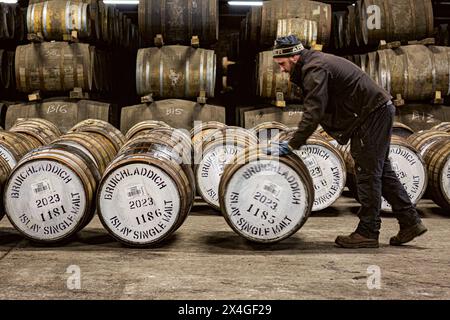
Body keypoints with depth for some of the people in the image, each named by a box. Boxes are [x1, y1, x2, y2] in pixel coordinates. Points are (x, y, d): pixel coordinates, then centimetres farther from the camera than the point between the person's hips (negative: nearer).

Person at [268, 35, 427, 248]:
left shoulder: (315, 69, -19)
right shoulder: (314, 64, 13)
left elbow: (313, 113, -26)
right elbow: (314, 110, 15)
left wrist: (292, 145, -23)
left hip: (373, 114, -10)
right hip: (378, 111, 10)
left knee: (367, 173, -5)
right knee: (381, 170, 14)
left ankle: (367, 233, 3)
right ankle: (411, 222, 20)